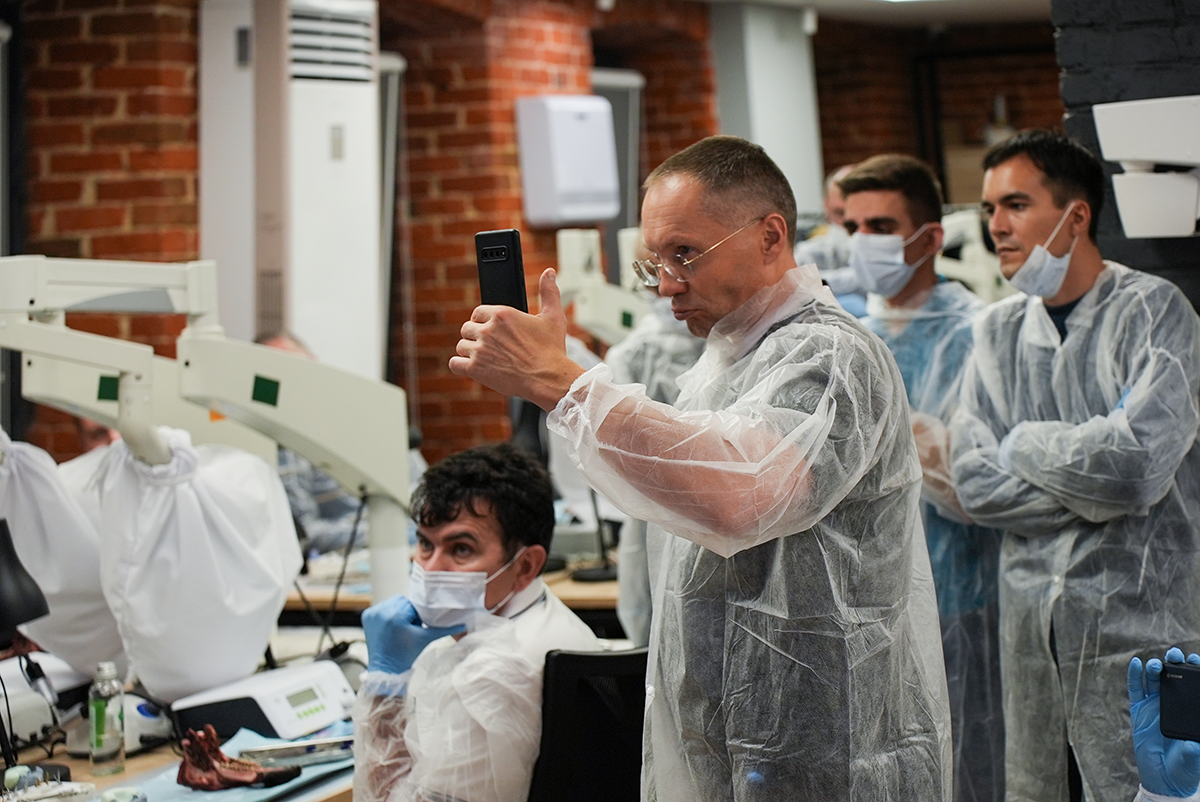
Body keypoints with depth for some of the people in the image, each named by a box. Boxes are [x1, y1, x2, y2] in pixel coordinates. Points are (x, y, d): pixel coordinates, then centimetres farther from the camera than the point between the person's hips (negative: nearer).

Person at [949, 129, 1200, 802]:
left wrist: (1025, 446, -5)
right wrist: (1097, 488, -12)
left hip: (1139, 626, -5)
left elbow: (1138, 461, -22)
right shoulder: (998, 330, 10)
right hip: (1030, 624, 5)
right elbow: (974, 480, 0)